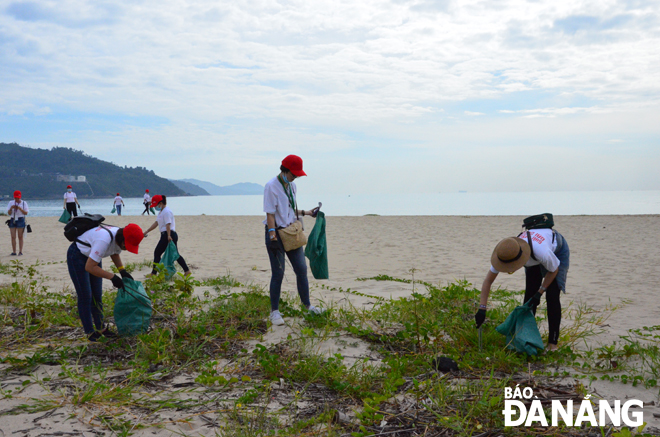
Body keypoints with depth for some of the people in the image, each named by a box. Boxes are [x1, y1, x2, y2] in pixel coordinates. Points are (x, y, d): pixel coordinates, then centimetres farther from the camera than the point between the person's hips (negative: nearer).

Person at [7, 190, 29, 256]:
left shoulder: (24, 203, 2)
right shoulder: (11, 203, 8)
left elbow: (26, 213, -2)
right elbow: (9, 213, 5)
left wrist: (20, 208, -16)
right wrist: (11, 208, -13)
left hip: (20, 220, -2)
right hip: (12, 220, 2)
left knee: (20, 237, -2)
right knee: (13, 237, -1)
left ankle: (20, 252, -1)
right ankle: (14, 252, 2)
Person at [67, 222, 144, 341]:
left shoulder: (119, 238, -11)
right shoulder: (104, 240, -38)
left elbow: (115, 253, 12)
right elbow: (89, 267, -36)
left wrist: (123, 271, -2)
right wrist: (112, 277, -33)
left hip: (91, 257, 8)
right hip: (77, 257, -8)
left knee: (97, 295, 9)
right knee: (85, 296, -5)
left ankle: (100, 328, 18)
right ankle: (90, 332, 4)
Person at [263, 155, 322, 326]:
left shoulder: (292, 185, 9)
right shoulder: (271, 186, -14)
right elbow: (270, 213, -18)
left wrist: (306, 213, 13)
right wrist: (272, 236, -23)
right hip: (277, 233, -7)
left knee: (301, 269, 9)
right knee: (278, 273, -2)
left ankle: (307, 305, 23)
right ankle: (274, 311, 11)